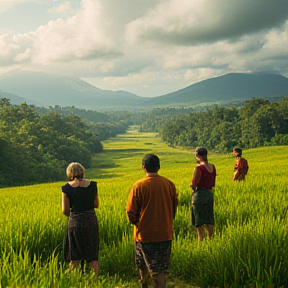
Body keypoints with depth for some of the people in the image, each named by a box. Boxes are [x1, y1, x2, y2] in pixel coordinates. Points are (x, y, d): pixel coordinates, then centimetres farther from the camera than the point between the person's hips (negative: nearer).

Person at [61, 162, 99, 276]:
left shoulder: (67, 188, -8)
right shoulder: (92, 185, -1)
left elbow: (65, 211, -9)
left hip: (75, 221, -2)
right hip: (91, 220, 2)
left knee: (75, 257, 11)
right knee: (93, 255, 14)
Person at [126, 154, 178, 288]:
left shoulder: (139, 185, -13)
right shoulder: (169, 184, -2)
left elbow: (131, 212, -11)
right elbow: (175, 207, 9)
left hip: (145, 233, -3)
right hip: (165, 233, 3)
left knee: (143, 266, 15)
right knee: (161, 268, 9)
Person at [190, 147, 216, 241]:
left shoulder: (198, 168, -17)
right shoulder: (212, 167, 5)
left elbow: (194, 185, -16)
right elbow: (213, 184, 11)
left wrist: (192, 186, 4)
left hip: (199, 195, -7)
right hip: (210, 194, 7)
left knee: (199, 222, 2)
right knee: (209, 220, 16)